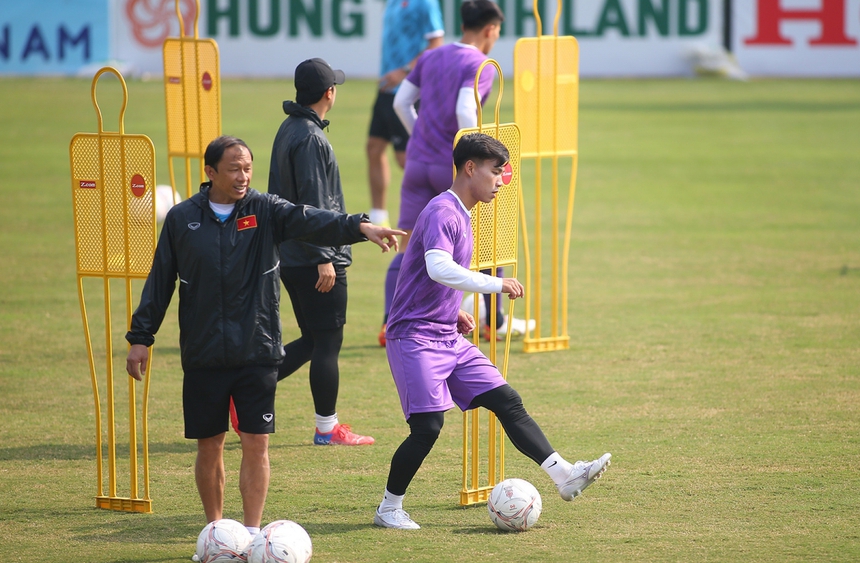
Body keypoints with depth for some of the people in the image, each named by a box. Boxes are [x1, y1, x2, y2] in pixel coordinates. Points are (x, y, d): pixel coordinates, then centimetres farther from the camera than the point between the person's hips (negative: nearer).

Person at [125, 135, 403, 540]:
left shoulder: (266, 211, -1)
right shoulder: (182, 218, 1)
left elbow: (311, 221, -18)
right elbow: (159, 280, 7)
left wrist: (360, 226, -35)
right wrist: (140, 337, 5)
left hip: (257, 352, 0)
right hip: (202, 355, 1)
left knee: (256, 444, -3)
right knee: (209, 446, 8)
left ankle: (252, 533, 4)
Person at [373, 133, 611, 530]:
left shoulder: (462, 215, 15)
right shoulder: (442, 212, -15)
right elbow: (438, 268, -33)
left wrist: (454, 312, 14)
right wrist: (496, 285, -32)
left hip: (448, 338, 9)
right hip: (415, 337, -9)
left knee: (507, 402, 2)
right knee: (428, 425, -14)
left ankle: (564, 476, 0)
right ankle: (388, 509, 1)